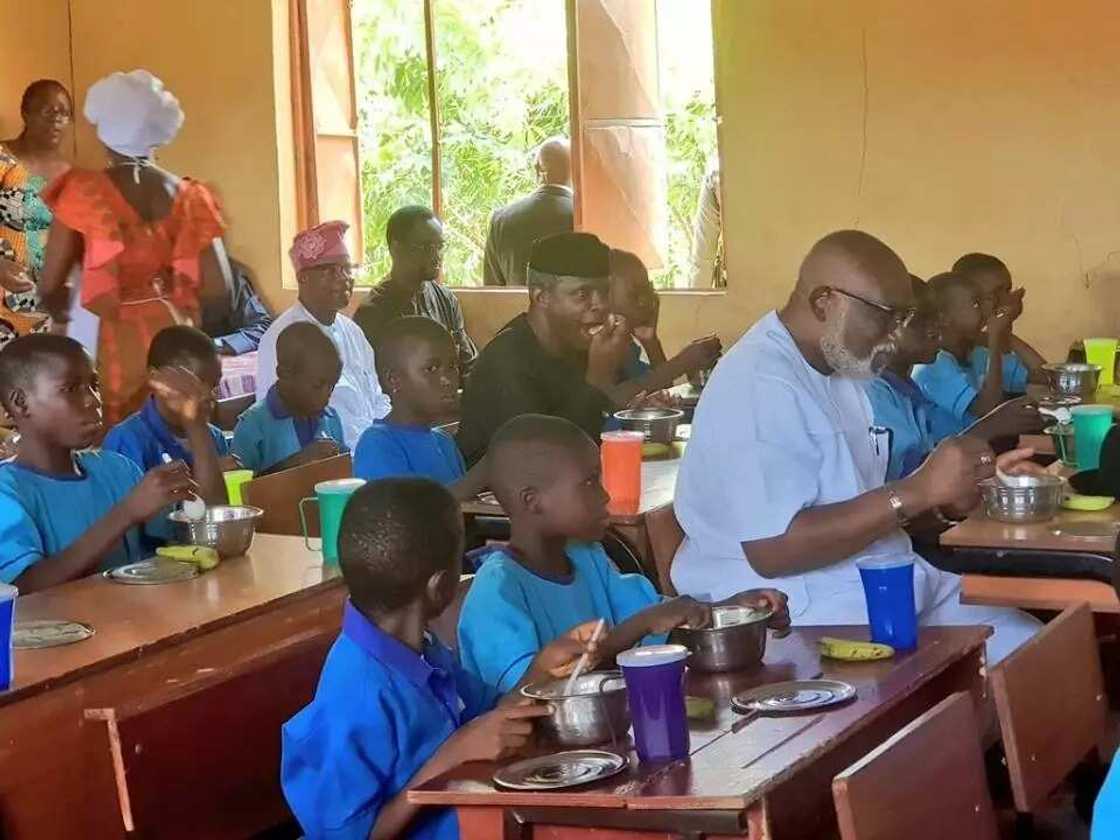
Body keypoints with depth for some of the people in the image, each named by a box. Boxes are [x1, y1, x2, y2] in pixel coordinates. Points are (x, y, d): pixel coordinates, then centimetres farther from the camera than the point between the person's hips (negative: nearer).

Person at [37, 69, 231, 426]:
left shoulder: (84, 193, -6)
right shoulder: (187, 196, 2)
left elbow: (50, 285, -5)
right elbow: (217, 284, 0)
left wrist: (63, 319, 16)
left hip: (112, 341, -3)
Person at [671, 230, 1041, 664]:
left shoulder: (838, 369, 14)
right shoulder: (757, 385, -18)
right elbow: (772, 549, -26)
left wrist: (949, 493, 3)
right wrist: (919, 490, -25)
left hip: (885, 584, 10)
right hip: (805, 614, -10)